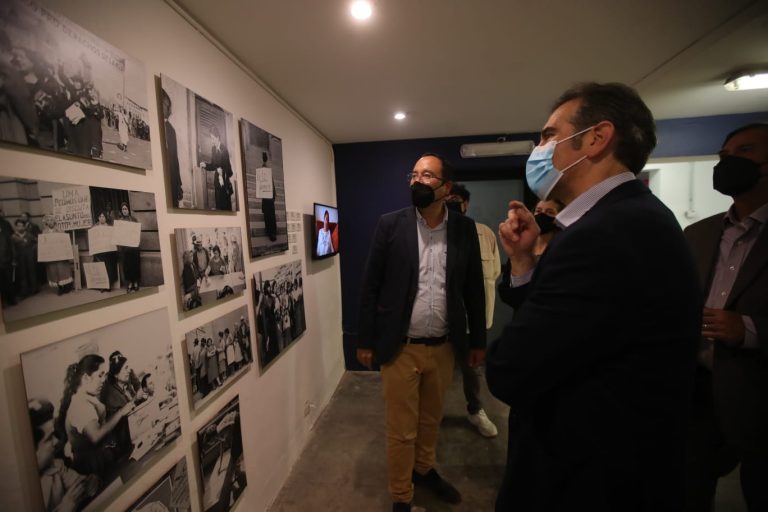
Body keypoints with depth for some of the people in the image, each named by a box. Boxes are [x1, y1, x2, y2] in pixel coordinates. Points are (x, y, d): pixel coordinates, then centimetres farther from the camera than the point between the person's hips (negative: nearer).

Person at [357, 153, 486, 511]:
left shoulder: (465, 229, -2)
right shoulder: (391, 224, -8)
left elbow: (474, 288, 4)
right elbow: (370, 286, -6)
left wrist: (478, 340, 8)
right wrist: (365, 341, -4)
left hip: (444, 347, 3)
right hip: (401, 348, -2)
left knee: (431, 419, 24)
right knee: (402, 430, 13)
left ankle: (424, 470, 52)